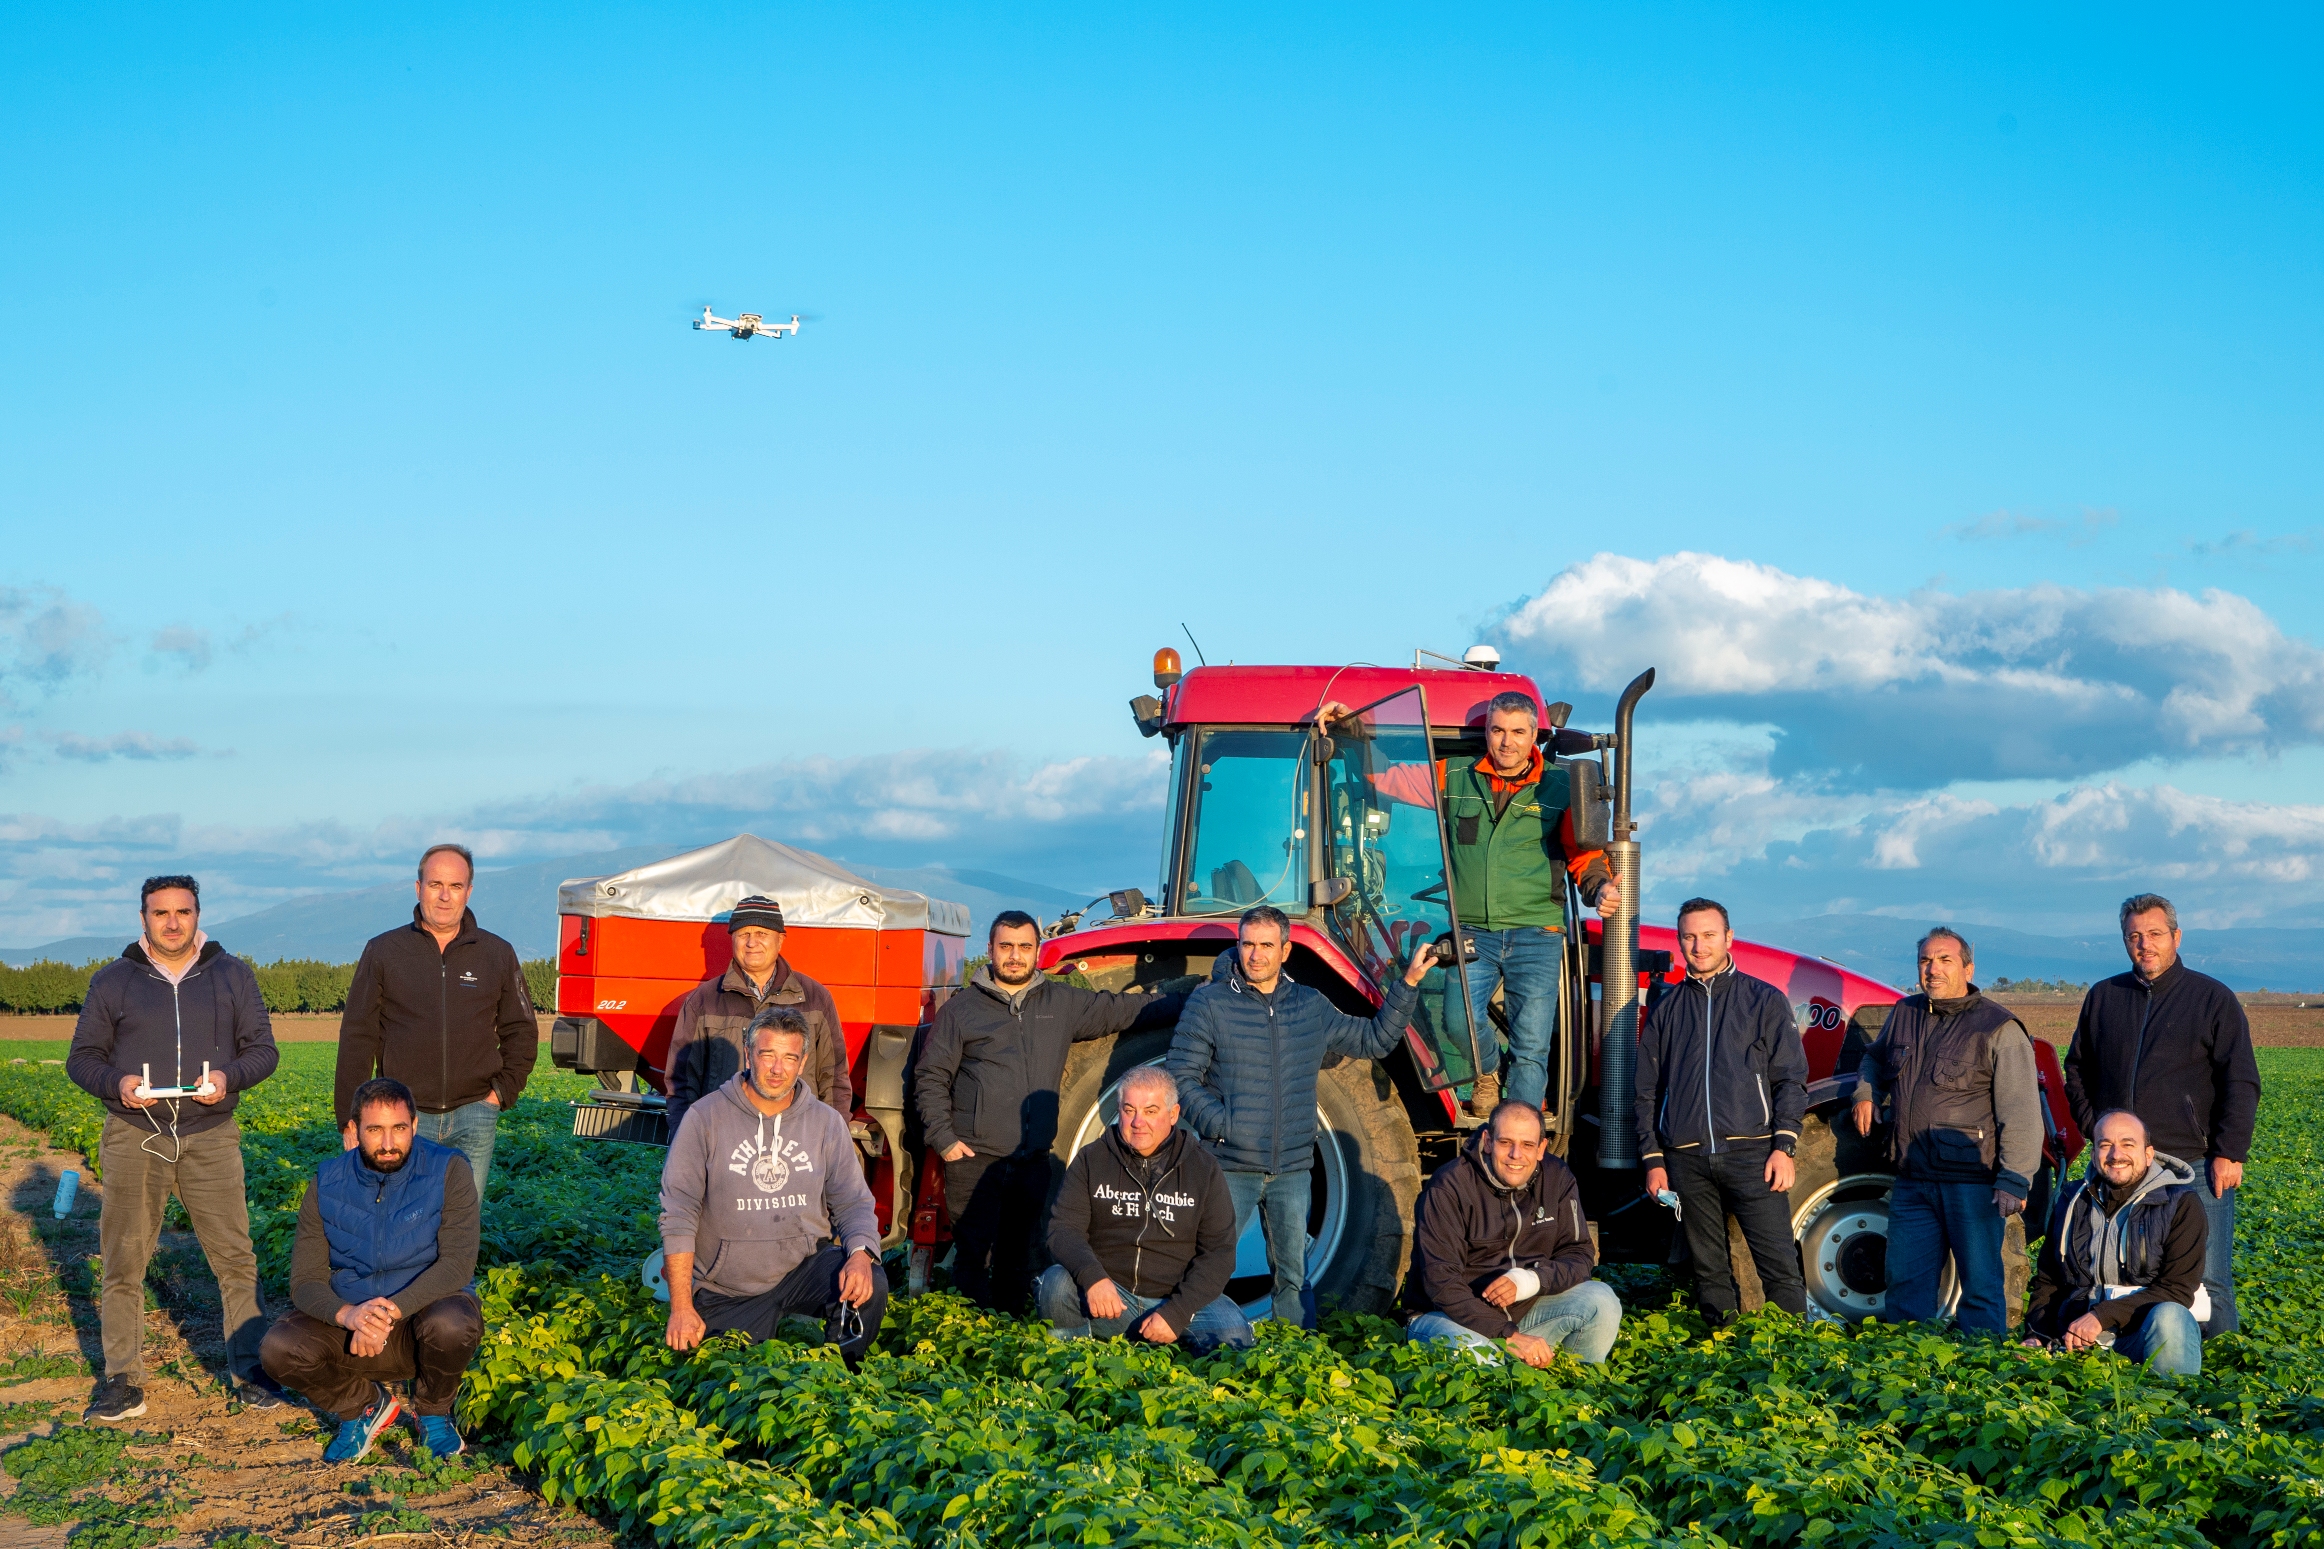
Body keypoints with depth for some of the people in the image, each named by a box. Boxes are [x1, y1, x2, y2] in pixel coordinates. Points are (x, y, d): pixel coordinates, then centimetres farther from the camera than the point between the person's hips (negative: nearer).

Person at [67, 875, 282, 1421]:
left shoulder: (232, 975, 9)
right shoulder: (112, 981, 8)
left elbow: (263, 1048, 8)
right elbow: (82, 1057, 9)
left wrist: (229, 1077, -13)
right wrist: (116, 1083, -13)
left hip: (211, 1136, 0)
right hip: (134, 1136, 0)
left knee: (234, 1257, -2)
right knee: (123, 1262, -1)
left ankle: (249, 1370, 7)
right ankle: (123, 1380, 7)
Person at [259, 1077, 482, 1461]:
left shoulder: (448, 1172, -11)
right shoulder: (327, 1185, -3)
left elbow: (458, 1264, -20)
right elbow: (305, 1281, -7)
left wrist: (392, 1310, -33)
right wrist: (347, 1315, -29)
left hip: (423, 1308, -2)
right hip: (348, 1323, 2)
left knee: (452, 1324, -37)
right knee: (279, 1349, -25)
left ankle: (432, 1412, -3)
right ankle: (366, 1404, 5)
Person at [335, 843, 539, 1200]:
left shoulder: (498, 955, 9)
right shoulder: (383, 952, 5)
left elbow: (521, 1032, 17)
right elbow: (357, 1037, 5)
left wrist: (503, 1090, 3)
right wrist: (350, 1118, 0)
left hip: (473, 1118, 1)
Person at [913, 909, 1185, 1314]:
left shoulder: (1063, 1004, 13)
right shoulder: (960, 1010, 5)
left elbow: (1124, 1009, 20)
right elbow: (930, 1077, 4)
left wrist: (1192, 1005, 17)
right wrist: (943, 1137, -6)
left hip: (1033, 1161, 3)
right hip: (974, 1159, -3)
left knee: (1018, 1257, 9)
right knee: (974, 1254, -5)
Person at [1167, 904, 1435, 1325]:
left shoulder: (1311, 1006, 11)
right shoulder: (1209, 1003, -3)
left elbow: (1375, 1039, 20)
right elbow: (1182, 1077, -5)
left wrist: (1409, 983, 13)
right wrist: (1222, 1127, -17)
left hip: (1292, 1171, 4)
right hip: (1231, 1167, -3)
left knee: (1293, 1278, 9)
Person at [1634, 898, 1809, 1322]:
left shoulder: (1764, 1000, 9)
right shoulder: (1666, 1010, 17)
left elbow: (1791, 1078, 4)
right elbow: (1648, 1092, 17)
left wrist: (1783, 1145, -7)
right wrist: (1653, 1160, 8)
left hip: (1751, 1155, -3)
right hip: (1687, 1160, 3)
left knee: (1780, 1266, -9)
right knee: (1709, 1270, 5)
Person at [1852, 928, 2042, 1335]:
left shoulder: (1998, 1028, -6)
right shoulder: (1903, 1014, 12)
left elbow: (2021, 1112, -11)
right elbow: (1876, 1058, 35)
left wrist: (2015, 1179, -17)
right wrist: (1866, 1093, 15)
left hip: (1972, 1181, -6)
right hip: (1912, 1179, 6)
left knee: (1980, 1284, -1)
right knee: (1905, 1282, 11)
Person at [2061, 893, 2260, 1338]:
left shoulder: (2213, 998, 3)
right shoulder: (2103, 997, 13)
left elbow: (2241, 1083, 0)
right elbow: (2077, 1069, 22)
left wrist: (2230, 1154, -8)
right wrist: (2093, 1130, 8)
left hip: (2196, 1167, -4)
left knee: (2206, 1280, -5)